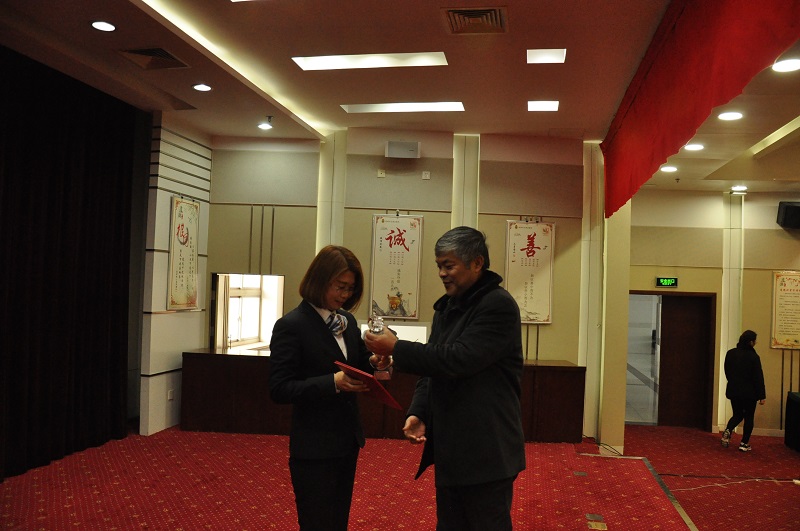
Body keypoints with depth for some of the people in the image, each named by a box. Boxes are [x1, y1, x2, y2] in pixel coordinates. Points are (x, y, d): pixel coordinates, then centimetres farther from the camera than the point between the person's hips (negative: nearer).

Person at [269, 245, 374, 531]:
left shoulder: (347, 321, 6)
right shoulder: (291, 325, -14)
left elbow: (359, 366, 13)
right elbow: (279, 389, -19)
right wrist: (333, 382, -29)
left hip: (347, 441, 7)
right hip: (314, 448, -7)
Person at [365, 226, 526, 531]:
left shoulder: (499, 305, -14)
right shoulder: (446, 307, 13)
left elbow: (458, 359, -24)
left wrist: (397, 349, -18)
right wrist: (418, 412, 1)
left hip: (486, 453, -8)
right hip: (449, 449, 9)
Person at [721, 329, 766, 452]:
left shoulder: (730, 354, 0)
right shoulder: (753, 357, -16)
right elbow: (758, 377, -13)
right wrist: (762, 395, -8)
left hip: (734, 391, 4)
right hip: (749, 392, -4)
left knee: (737, 415, 18)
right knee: (749, 417, 10)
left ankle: (728, 430, -9)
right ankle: (744, 443, 11)